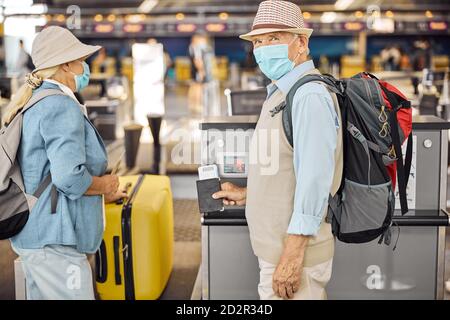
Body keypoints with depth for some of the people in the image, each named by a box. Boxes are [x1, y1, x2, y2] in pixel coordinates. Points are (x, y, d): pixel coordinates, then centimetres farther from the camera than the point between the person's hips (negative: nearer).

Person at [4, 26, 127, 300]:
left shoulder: (36, 104, 14)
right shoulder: (62, 107, -18)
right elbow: (69, 178, -28)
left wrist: (104, 192, 19)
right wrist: (105, 185, -9)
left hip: (34, 235, 11)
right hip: (53, 241, -10)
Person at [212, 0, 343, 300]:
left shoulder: (310, 95, -19)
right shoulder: (282, 91, 14)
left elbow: (314, 180, -25)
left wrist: (292, 257, -25)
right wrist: (248, 194, 21)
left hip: (293, 254, -10)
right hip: (277, 248, 10)